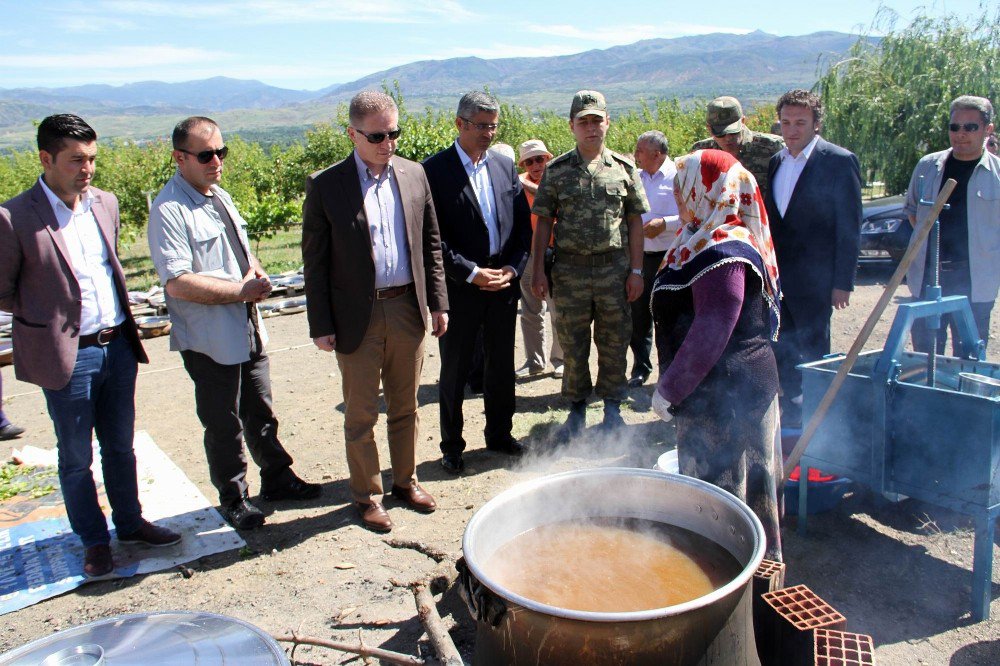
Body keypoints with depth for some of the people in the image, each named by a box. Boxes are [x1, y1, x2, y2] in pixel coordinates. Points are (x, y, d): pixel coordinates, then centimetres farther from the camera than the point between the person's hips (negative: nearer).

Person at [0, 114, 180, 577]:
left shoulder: (105, 203, 4)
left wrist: (122, 319, 8)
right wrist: (53, 312, -2)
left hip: (118, 345, 5)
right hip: (68, 355, -5)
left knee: (120, 445, 19)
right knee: (76, 457, 11)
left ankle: (130, 523, 36)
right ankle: (93, 540, 28)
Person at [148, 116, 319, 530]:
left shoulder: (220, 197, 10)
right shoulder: (169, 210, -18)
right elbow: (177, 283, -25)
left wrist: (255, 271, 0)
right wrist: (242, 291, -19)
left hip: (248, 331, 8)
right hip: (211, 340, -8)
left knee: (260, 414, 21)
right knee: (224, 426, 8)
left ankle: (277, 479, 39)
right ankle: (233, 500, 27)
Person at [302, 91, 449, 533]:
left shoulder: (413, 174, 5)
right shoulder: (326, 186, -6)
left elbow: (430, 242, 10)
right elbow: (314, 261, -5)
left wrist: (438, 301, 6)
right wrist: (321, 326, -7)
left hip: (407, 310, 3)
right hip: (357, 318, -3)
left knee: (405, 406, 16)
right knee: (360, 414, 9)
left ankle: (406, 480, 34)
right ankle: (366, 495, 26)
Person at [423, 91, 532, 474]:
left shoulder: (505, 165, 8)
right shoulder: (434, 170, -8)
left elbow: (524, 224, 9)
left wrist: (512, 269, -4)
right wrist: (472, 273, -15)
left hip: (504, 284, 5)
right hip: (459, 287, -4)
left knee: (501, 364, 15)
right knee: (455, 370, 7)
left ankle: (499, 434, 32)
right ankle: (452, 446, 22)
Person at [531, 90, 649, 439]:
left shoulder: (624, 167, 5)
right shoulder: (557, 170, 3)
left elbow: (635, 221, 5)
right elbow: (543, 222, 3)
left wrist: (636, 270, 0)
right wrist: (537, 270, -4)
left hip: (614, 267, 0)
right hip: (570, 269, 0)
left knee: (614, 343, 8)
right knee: (572, 344, 7)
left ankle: (612, 409, 24)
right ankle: (576, 410, 22)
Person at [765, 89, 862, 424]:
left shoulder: (839, 161, -7)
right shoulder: (775, 162, 11)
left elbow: (850, 227, -9)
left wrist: (842, 282, -12)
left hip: (814, 280, -6)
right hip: (777, 277, 6)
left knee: (812, 350, 3)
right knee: (783, 352, 12)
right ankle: (792, 414, 27)